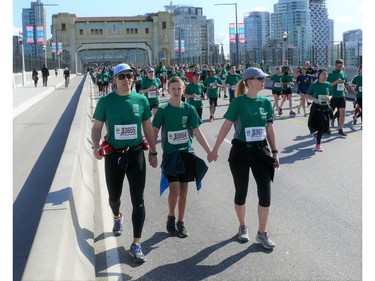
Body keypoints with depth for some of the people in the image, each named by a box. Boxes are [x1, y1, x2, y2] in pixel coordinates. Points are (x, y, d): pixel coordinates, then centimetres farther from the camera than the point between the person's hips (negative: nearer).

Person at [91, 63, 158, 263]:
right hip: (113, 155, 0)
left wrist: (153, 152, 10)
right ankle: (117, 217, 52)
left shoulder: (141, 100, -1)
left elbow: (148, 128, 8)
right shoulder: (105, 101, -5)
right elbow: (96, 127, -1)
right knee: (114, 196, 15)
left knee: (138, 200, -2)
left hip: (136, 153, 0)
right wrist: (96, 146, -19)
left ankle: (136, 244, 7)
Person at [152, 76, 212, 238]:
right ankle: (171, 218, 15)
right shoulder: (163, 110, -5)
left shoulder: (189, 109, -1)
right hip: (170, 154, -2)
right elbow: (154, 132, 0)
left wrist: (210, 151, -3)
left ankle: (181, 222, 21)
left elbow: (197, 132, 2)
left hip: (186, 153, 2)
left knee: (183, 190, 7)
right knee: (174, 189, -10)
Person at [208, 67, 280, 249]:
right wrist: (215, 149, -9)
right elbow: (226, 126, -8)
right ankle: (242, 227, 32)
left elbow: (269, 128, 10)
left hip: (261, 150, 4)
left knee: (265, 193, -2)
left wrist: (274, 152, 10)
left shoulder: (266, 102, 3)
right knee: (241, 192, 9)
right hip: (241, 151, -3)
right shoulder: (239, 101, -9)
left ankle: (262, 233, 13)